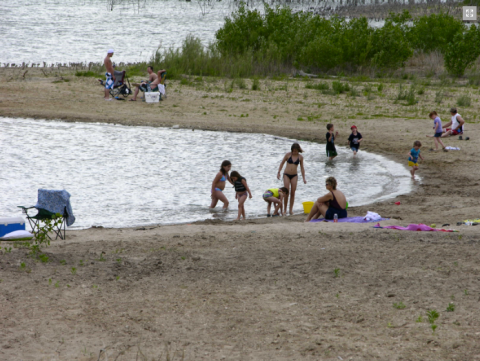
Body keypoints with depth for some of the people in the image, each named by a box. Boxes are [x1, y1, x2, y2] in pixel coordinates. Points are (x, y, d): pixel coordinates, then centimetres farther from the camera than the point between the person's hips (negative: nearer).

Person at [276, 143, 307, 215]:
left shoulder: (300, 157, 1)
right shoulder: (288, 154, -4)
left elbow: (302, 168, 8)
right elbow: (282, 163, 4)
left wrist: (304, 178, 5)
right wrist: (278, 172, -2)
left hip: (294, 176, 2)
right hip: (286, 175, -2)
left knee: (293, 193, 0)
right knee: (286, 192, -10)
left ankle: (291, 209, 7)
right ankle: (285, 209, 0)